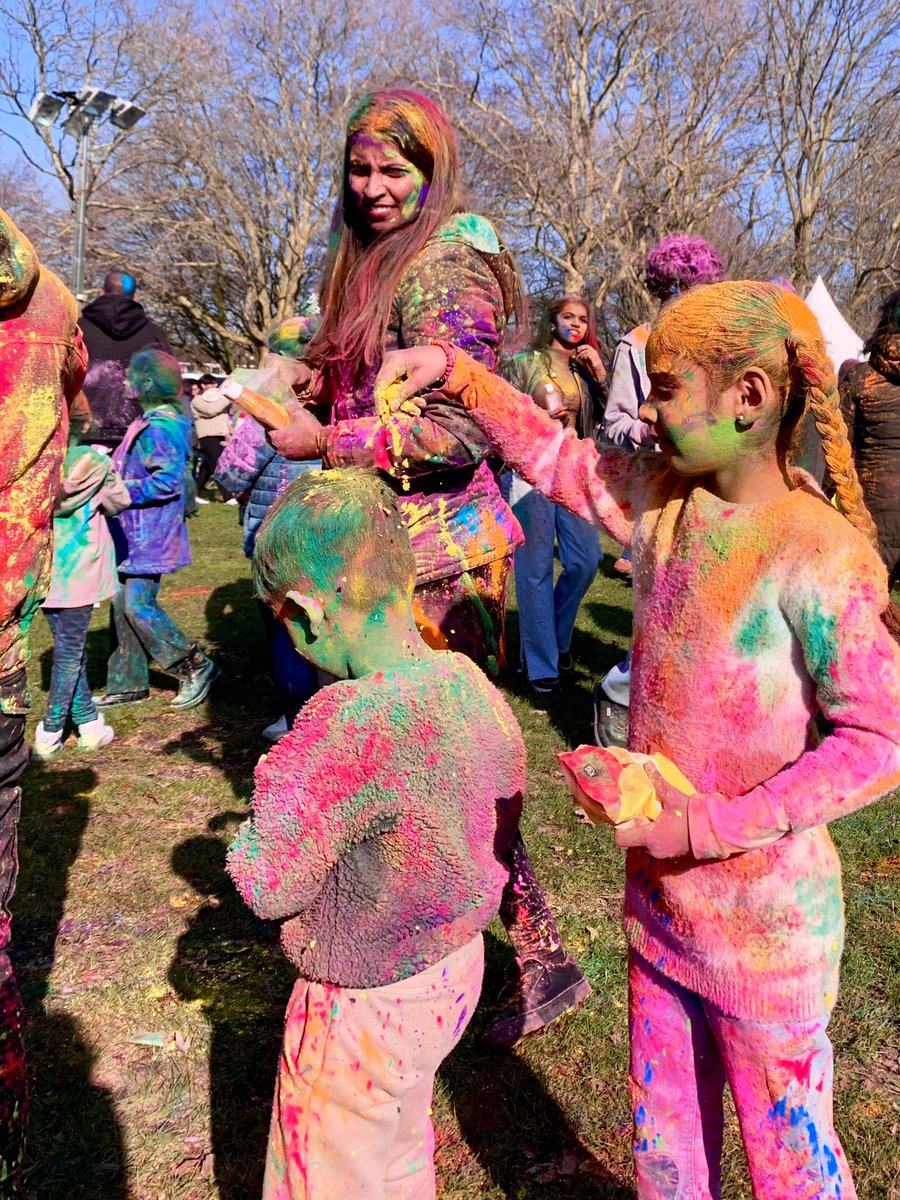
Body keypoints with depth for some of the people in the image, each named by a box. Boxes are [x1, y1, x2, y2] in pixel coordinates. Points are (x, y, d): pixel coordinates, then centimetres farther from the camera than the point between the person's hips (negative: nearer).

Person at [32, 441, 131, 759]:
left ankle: (89, 723, 24)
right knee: (69, 655, 6)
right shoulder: (91, 461, -15)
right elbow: (119, 501, -1)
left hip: (42, 574, 5)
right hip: (76, 575, -4)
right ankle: (50, 735, 11)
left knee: (70, 651, 16)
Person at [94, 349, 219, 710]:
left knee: (138, 606, -8)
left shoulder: (160, 427, -18)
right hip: (135, 533, 10)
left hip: (149, 536, -10)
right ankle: (127, 684, 21)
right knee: (123, 604, 12)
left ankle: (195, 666, 4)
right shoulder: (152, 422, 13)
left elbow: (168, 481, -24)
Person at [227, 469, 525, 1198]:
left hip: (364, 1007, -7)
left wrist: (255, 836, -7)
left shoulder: (349, 724, -34)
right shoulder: (470, 685, -11)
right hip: (455, 969, 7)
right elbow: (501, 826, 3)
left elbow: (271, 885, -24)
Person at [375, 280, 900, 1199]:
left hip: (763, 924, -6)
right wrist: (456, 373, 0)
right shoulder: (660, 501, -4)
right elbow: (553, 454, 11)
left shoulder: (821, 556, -23)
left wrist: (706, 826, -23)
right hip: (657, 894, 6)